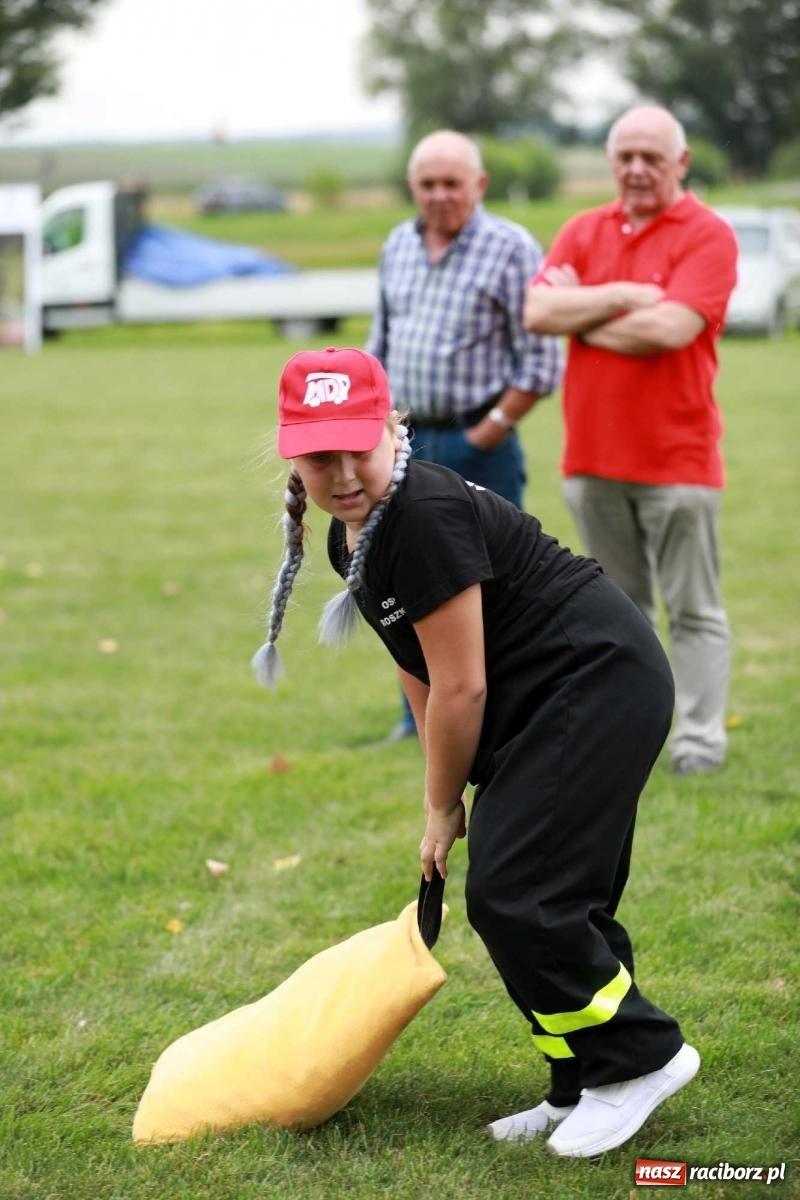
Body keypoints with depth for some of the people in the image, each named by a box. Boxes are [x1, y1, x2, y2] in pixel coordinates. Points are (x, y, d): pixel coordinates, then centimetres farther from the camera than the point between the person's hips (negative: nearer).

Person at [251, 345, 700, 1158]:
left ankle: (640, 1059, 1)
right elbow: (419, 671, 16)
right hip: (550, 703, 10)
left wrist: (442, 806, -6)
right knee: (554, 895, 11)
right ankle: (586, 1090, 21)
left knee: (511, 893, -13)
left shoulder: (427, 519, -25)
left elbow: (461, 689, -20)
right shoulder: (352, 536, 6)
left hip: (599, 686, -10)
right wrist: (445, 791, 12)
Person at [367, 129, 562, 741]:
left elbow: (541, 362, -11)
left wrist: (489, 432, -13)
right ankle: (420, 717, 23)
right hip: (408, 440, 6)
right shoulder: (398, 246, 11)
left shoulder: (511, 249, -8)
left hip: (477, 447, -6)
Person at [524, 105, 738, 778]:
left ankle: (699, 741, 3)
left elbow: (670, 327, -19)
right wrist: (622, 297, -11)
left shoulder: (707, 236, -5)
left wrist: (581, 317, -6)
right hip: (593, 456, 5)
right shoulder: (584, 232, 11)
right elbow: (537, 311, -3)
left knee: (695, 611, 0)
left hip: (677, 459, -5)